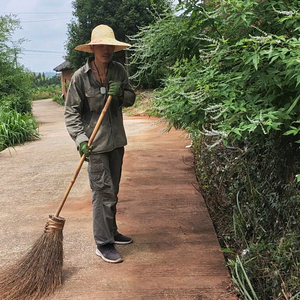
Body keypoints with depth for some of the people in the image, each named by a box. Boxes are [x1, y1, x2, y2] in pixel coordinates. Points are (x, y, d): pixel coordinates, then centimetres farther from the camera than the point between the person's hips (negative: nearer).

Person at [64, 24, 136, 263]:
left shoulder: (119, 71, 3)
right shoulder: (81, 76, -10)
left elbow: (131, 99, 9)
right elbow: (71, 111, -8)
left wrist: (121, 94, -13)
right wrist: (80, 138, -19)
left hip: (116, 138, 6)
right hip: (95, 142, -5)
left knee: (113, 190, 16)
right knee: (103, 191, -5)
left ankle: (111, 231, 33)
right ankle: (103, 244, 7)